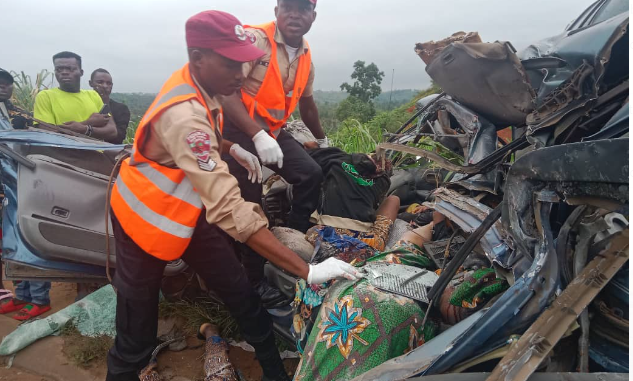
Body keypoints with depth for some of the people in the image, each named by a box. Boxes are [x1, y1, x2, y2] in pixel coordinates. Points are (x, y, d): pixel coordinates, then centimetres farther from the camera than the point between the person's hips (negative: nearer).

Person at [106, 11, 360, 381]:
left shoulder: (199, 87, -7)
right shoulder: (183, 114, -36)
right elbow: (229, 209, -43)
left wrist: (231, 148, -3)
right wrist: (307, 270, -43)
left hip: (188, 209, 7)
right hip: (146, 218, -7)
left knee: (243, 296, 6)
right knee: (137, 335, 4)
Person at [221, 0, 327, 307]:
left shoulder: (306, 55, 9)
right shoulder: (255, 39, -15)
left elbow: (306, 101, 24)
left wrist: (322, 139, 33)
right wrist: (258, 135, -33)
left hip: (274, 130, 7)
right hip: (239, 129, -7)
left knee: (311, 174, -4)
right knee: (250, 205, -6)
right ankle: (254, 281, 8)